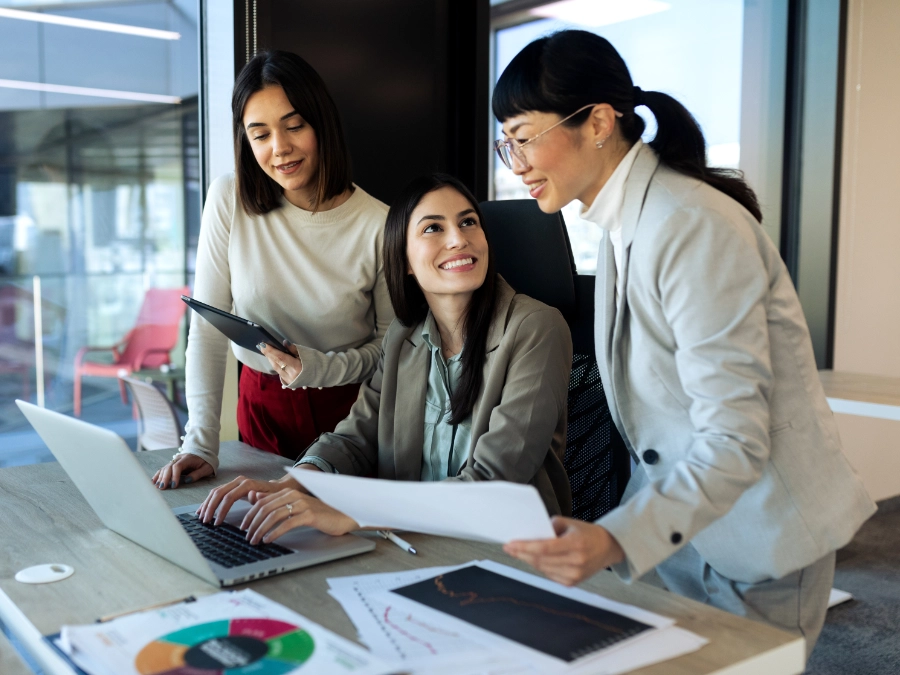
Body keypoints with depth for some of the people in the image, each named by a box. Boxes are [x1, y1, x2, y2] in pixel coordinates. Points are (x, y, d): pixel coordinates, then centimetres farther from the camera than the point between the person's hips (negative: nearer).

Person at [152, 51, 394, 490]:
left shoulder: (378, 225, -14)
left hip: (349, 410, -1)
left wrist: (321, 369, -23)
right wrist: (200, 444, -15)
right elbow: (207, 327, -9)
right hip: (263, 405, 2)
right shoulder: (229, 201, -9)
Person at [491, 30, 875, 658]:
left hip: (759, 535, -8)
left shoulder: (694, 227, -24)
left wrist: (618, 538, -40)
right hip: (680, 519, 8)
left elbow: (735, 442, -28)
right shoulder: (624, 221, 5)